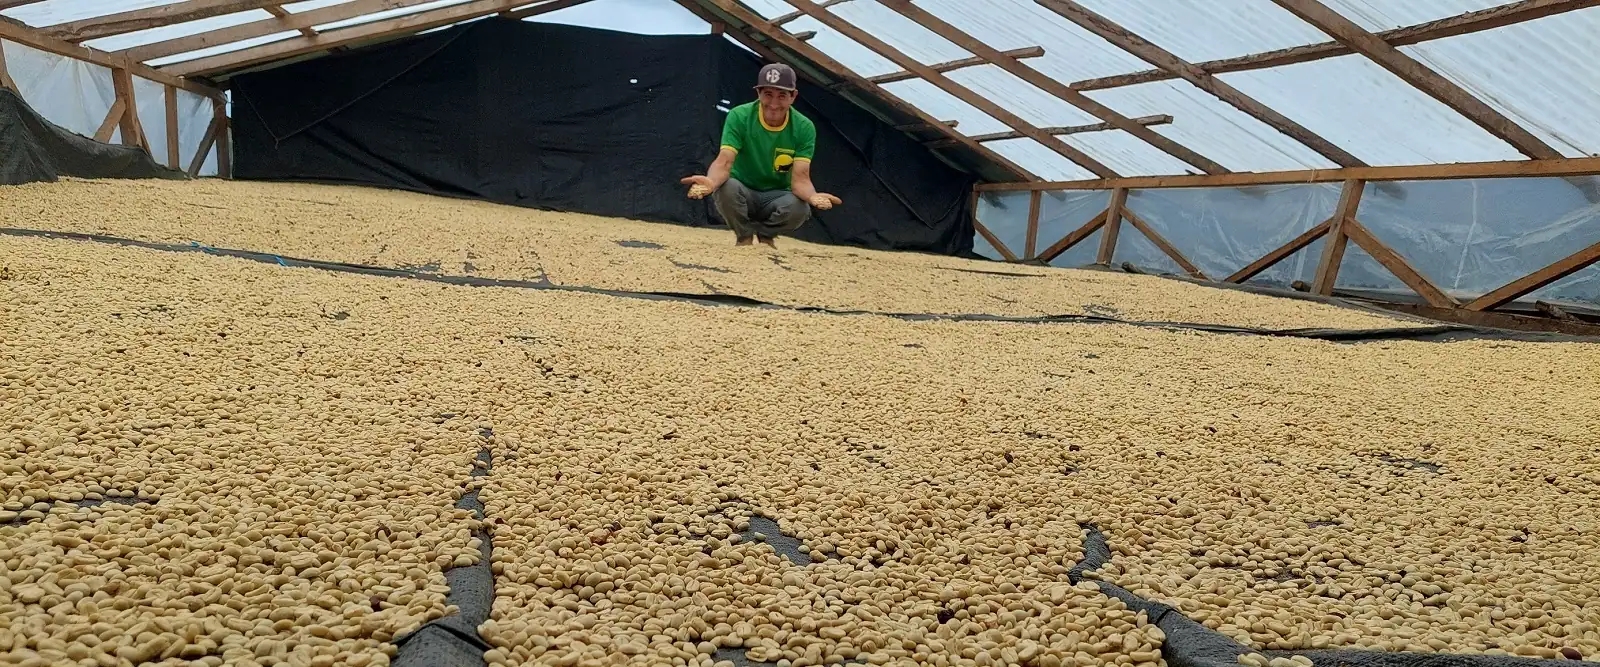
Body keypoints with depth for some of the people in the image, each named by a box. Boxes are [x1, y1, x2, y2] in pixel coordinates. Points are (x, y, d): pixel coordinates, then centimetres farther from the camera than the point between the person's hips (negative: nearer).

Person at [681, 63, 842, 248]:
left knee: (801, 208, -32)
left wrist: (813, 196, -45)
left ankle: (765, 234, 3)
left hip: (776, 197, 1)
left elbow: (800, 178, -20)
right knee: (727, 187, -36)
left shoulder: (804, 128, -12)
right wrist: (711, 182, -52)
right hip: (742, 193, -1)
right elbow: (724, 162, -27)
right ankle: (744, 236, -3)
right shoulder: (739, 117, -16)